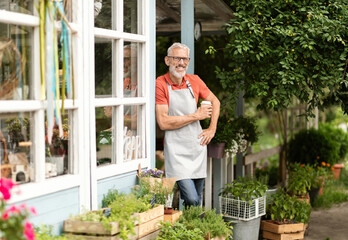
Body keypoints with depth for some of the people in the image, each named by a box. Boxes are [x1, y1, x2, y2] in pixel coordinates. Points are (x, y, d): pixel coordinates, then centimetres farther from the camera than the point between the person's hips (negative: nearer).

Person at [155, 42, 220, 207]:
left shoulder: (195, 81, 6)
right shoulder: (160, 84, -10)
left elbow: (215, 101, 22)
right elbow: (163, 122, -18)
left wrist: (212, 129, 11)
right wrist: (196, 116, -12)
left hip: (198, 145, 6)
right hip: (176, 150, -5)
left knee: (198, 200, 13)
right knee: (191, 199, -16)